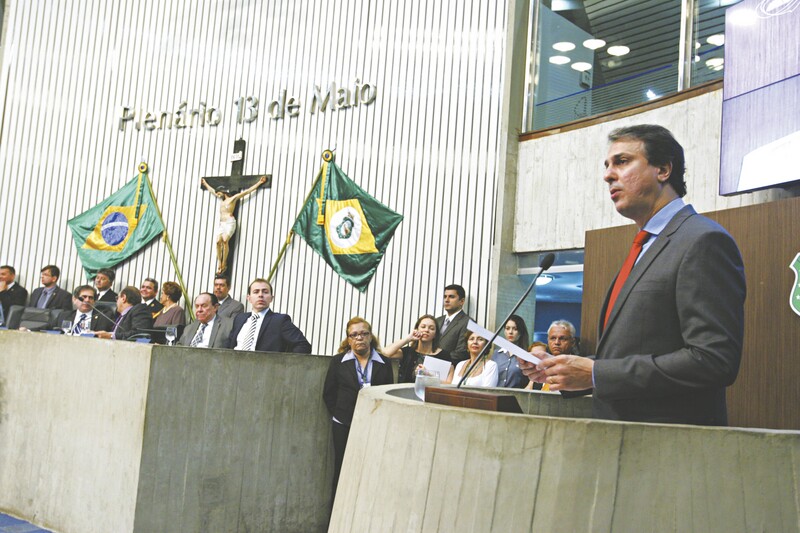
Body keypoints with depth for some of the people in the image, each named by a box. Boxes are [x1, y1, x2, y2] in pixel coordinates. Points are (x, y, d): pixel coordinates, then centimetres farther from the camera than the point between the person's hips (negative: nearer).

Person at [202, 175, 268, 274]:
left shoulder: (233, 198, 5)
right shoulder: (221, 199, 24)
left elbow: (248, 191, 1)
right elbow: (211, 190, 40)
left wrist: (259, 183, -2)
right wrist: (204, 183, 52)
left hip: (230, 222, -6)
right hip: (220, 223, 6)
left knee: (225, 240, -21)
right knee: (218, 241, -12)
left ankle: (224, 263, -19)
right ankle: (219, 262, -8)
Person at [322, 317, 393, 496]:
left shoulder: (384, 363, 5)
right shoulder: (338, 361, 6)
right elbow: (328, 394, 7)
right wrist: (338, 415, 0)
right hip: (344, 426, 0)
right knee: (342, 471, 4)